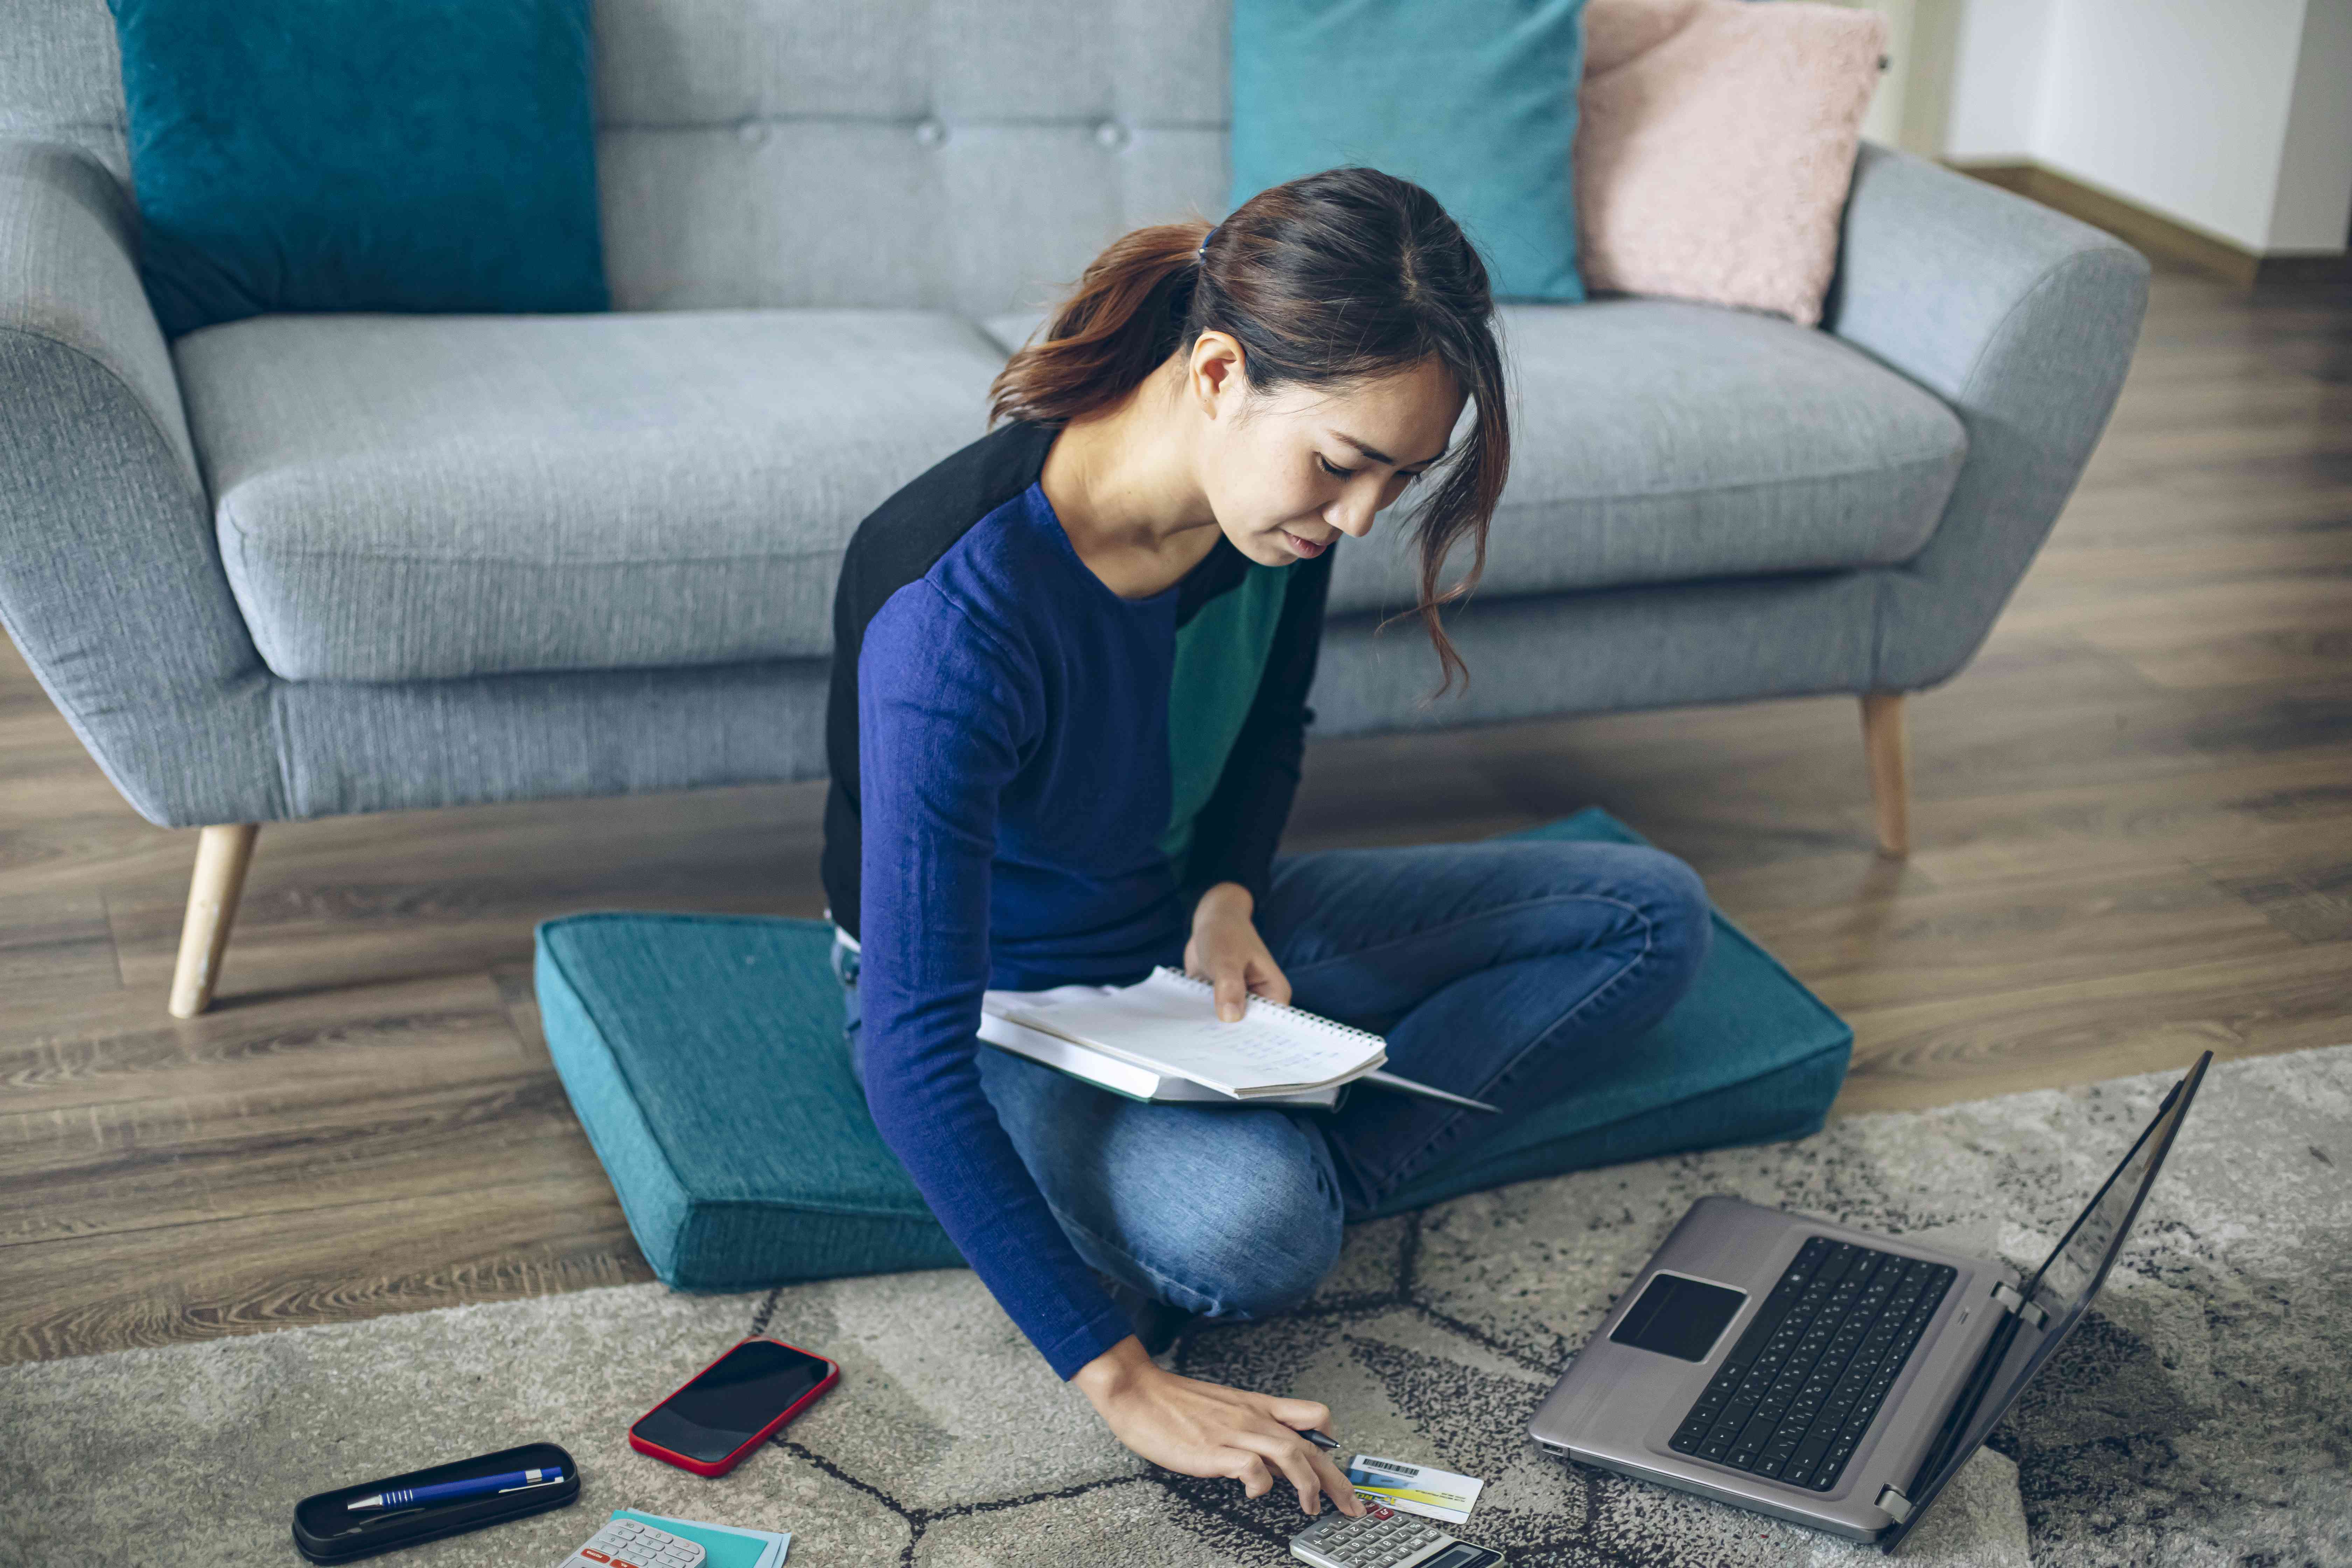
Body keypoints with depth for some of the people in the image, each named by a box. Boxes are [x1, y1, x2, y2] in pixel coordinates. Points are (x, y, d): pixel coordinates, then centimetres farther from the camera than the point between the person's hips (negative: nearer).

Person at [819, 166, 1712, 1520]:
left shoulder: (1281, 496, -14)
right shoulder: (961, 604, -36)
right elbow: (915, 1053, -37)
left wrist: (1227, 896, -12)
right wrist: (1122, 1382, -37)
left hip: (1183, 925, 8)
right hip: (1000, 1000, -7)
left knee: (1654, 913, -3)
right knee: (1247, 1233, -40)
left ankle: (1307, 1174, -14)